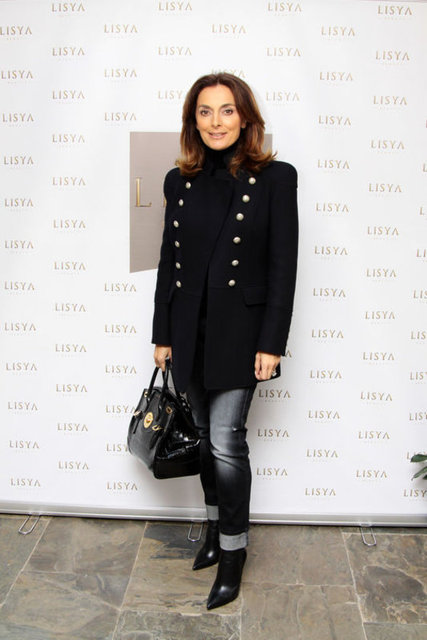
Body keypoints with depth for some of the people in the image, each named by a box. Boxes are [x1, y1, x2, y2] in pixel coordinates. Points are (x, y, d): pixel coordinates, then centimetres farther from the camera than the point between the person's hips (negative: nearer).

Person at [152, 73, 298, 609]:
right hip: (189, 329, 4)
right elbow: (169, 260, 9)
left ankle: (233, 552, 16)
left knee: (226, 440, -5)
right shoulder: (179, 182, 7)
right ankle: (216, 527, 36)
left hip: (240, 330, -4)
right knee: (206, 437, 15)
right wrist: (162, 334, 8)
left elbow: (283, 266, -7)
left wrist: (271, 343, -12)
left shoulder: (275, 178, -4)